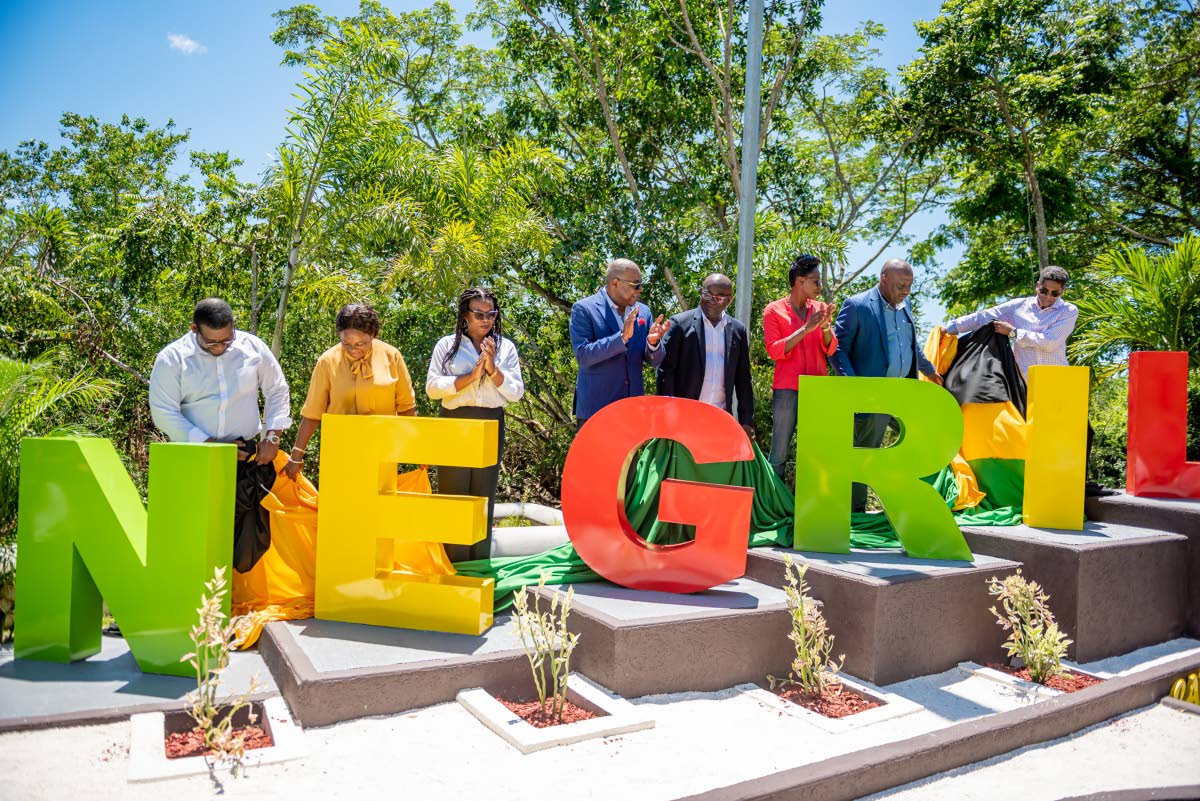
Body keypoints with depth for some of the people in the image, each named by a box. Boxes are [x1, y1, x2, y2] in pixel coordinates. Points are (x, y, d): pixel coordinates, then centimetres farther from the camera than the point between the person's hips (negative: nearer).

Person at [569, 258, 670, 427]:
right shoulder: (583, 309, -6)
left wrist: (653, 342, -14)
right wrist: (622, 337, -25)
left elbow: (655, 360, 9)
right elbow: (583, 355, -17)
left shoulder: (643, 311, 9)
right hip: (596, 408, -5)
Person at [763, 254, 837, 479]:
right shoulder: (774, 310, 1)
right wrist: (806, 328, -14)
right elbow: (774, 351, -8)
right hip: (787, 389, -4)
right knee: (779, 452, -3)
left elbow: (830, 349, 10)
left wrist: (825, 327, -10)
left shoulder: (820, 308, 13)